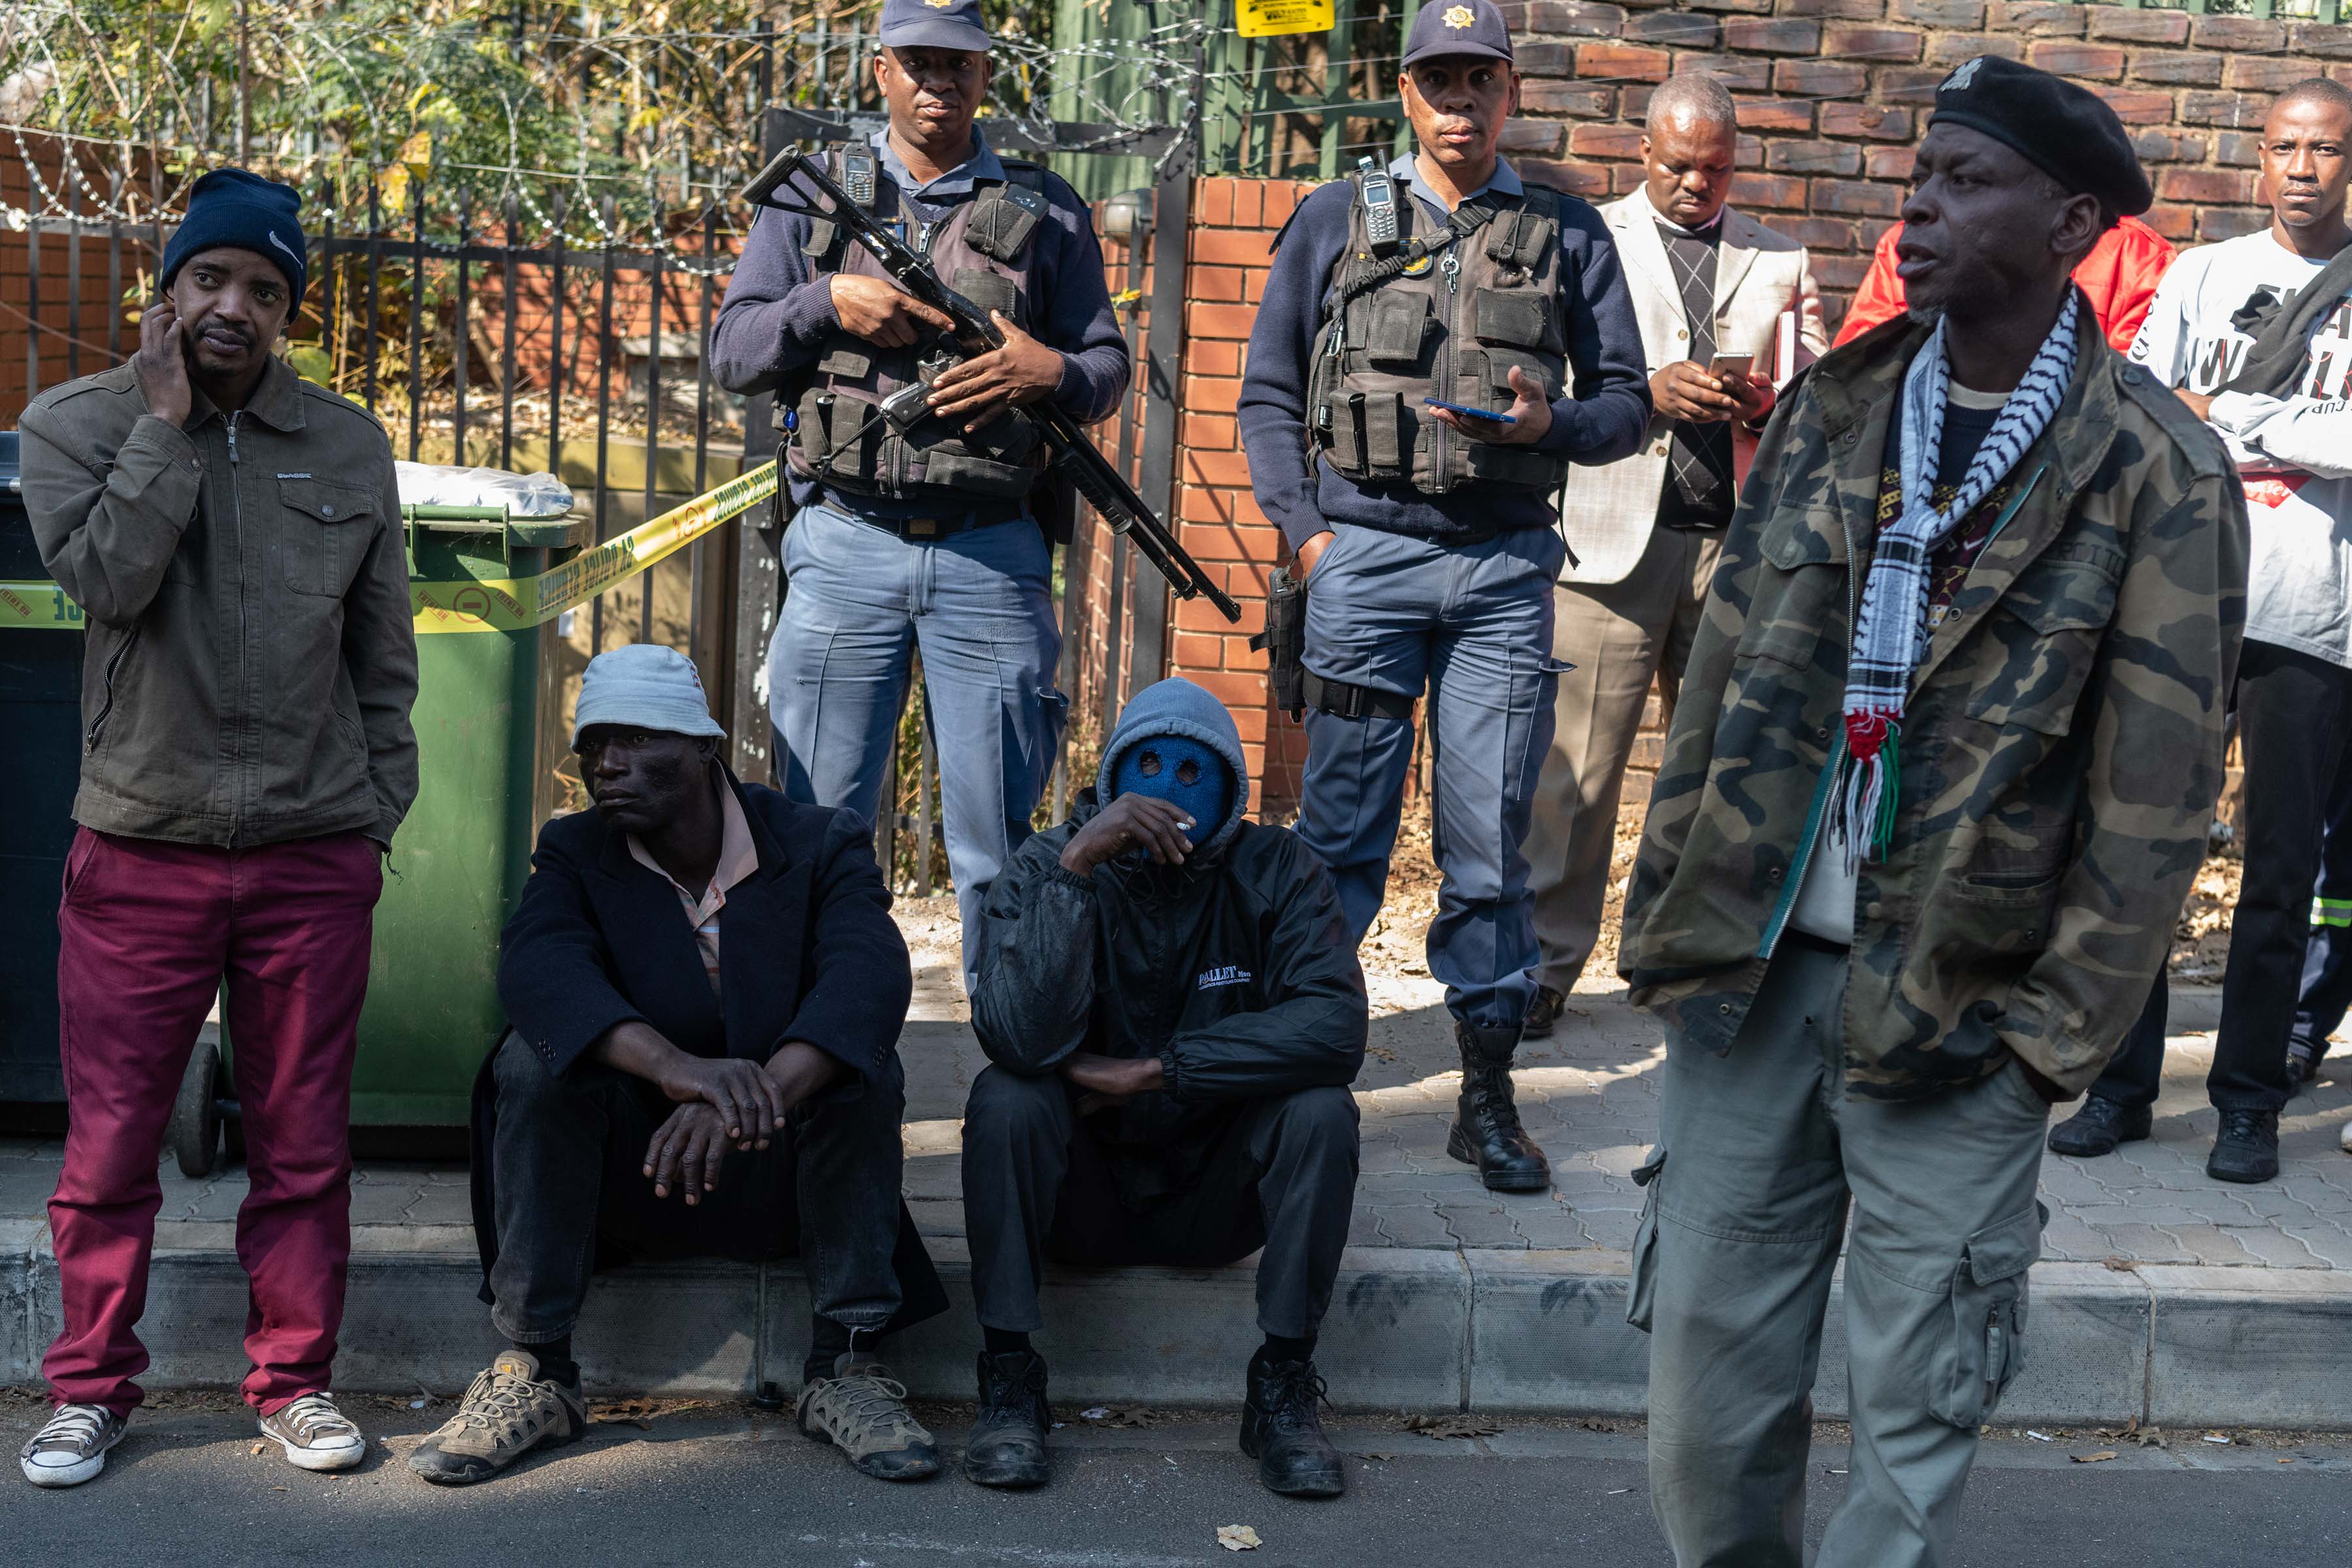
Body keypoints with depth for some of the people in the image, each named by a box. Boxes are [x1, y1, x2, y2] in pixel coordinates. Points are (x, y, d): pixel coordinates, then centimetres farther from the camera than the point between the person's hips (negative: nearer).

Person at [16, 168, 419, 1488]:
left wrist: (383, 808, 9)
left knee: (304, 1143, 8)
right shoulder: (76, 424, 2)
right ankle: (93, 1390, 20)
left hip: (316, 854, 1)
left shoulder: (350, 444, 7)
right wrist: (166, 421, -12)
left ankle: (296, 1380, 22)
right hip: (140, 850, -1)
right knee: (112, 1144, 5)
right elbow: (108, 576, -16)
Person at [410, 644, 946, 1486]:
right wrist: (678, 1067, -44)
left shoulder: (821, 844, -6)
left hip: (784, 1180, -1)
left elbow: (869, 976, -27)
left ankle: (846, 1370, -21)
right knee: (534, 1058, -24)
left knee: (857, 1061, -28)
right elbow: (536, 970, -24)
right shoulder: (575, 854, -1)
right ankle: (533, 1372, -20)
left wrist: (763, 1093, -47)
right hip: (626, 1180, 1)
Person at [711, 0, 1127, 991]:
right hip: (845, 548, 0)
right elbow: (733, 352, 8)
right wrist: (830, 302, -9)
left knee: (999, 838, 3)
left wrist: (1050, 372, -11)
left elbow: (1108, 367, 11)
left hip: (992, 560, 0)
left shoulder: (1047, 211, 11)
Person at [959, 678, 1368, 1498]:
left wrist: (1157, 1070, -23)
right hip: (1081, 1192, -1)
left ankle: (1283, 1386, -15)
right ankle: (1009, 1378, -19)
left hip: (1216, 1193, 1)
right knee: (1006, 1098, -28)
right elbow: (1021, 1039, -27)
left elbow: (1336, 1028, -22)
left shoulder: (1276, 872, -6)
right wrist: (1075, 867, -34)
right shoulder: (1047, 867, -9)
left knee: (1320, 1109, -25)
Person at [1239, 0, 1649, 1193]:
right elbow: (1269, 392, 10)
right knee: (1341, 829, 1)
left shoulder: (1568, 235, 12)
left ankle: (1488, 1095, 9)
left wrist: (1547, 424, -10)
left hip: (1505, 569, 1)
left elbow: (1626, 404, 12)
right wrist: (1303, 529, -2)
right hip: (1364, 554, 0)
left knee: (1490, 837, 1)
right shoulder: (1335, 222, 11)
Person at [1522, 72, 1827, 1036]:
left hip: (1738, 536, 3)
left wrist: (1770, 403, -9)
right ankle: (1541, 965, 1)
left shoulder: (1779, 260, 17)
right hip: (1614, 532, -3)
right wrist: (1646, 390, -15)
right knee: (1578, 760, -6)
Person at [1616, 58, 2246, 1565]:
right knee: (1709, 1377, 10)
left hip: (1952, 1012, -4)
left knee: (1914, 1418, 3)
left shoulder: (2160, 473, -6)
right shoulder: (1831, 409, 8)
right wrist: (1671, 911, 5)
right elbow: (1724, 676, 11)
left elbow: (2155, 791, -7)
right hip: (1752, 968, 4)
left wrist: (2052, 1030, -10)